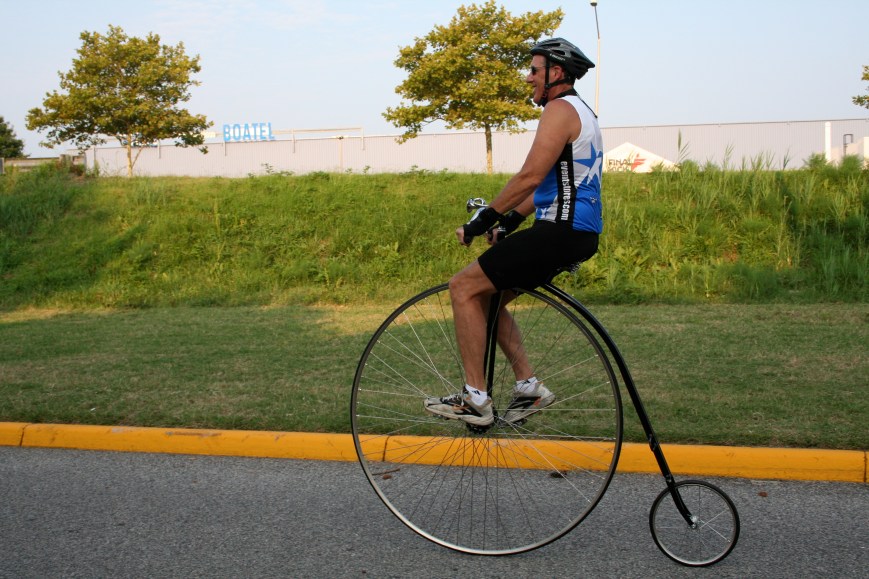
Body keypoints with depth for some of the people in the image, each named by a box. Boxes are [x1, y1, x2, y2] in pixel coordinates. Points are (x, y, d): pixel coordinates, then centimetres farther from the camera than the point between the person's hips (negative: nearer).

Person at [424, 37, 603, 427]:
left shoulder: (560, 110, -11)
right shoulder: (579, 112, 22)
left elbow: (530, 176, -21)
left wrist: (483, 220, -15)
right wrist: (509, 222, 17)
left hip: (561, 231, -11)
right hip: (575, 231, 11)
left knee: (464, 288, -10)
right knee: (485, 296, 16)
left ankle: (475, 398, -9)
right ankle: (529, 386, 14)